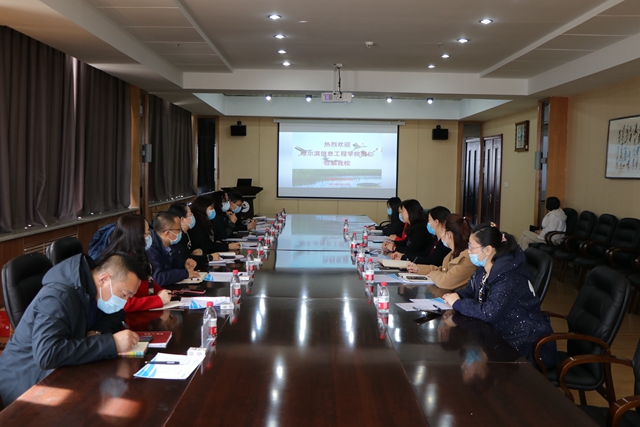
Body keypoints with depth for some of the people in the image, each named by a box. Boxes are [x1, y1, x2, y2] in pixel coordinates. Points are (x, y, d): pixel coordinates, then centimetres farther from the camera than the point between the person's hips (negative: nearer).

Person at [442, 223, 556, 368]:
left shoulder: (509, 277, -26)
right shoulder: (484, 269, 3)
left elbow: (490, 312, -34)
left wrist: (458, 304, -22)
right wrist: (456, 296, -10)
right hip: (504, 335, 8)